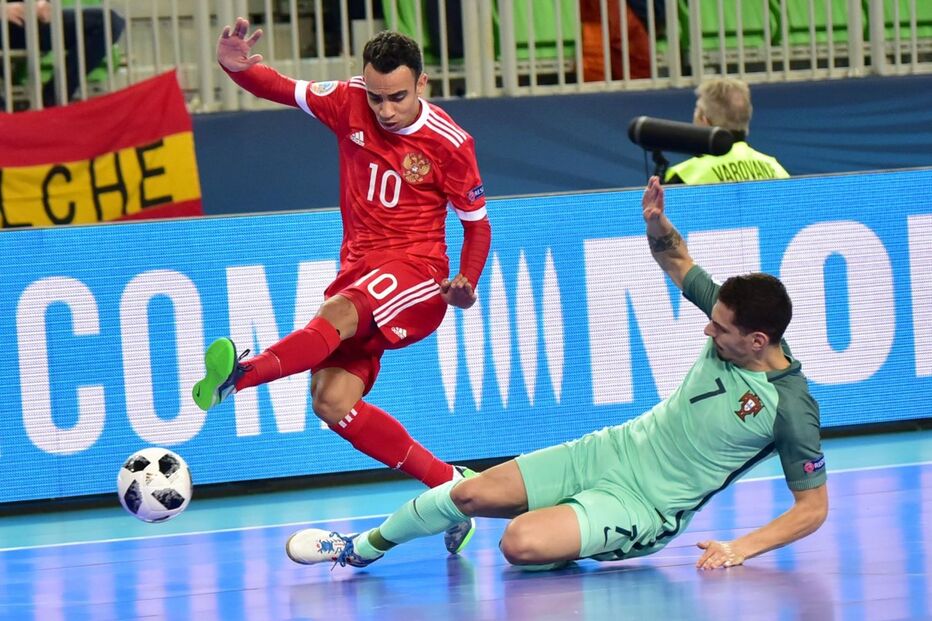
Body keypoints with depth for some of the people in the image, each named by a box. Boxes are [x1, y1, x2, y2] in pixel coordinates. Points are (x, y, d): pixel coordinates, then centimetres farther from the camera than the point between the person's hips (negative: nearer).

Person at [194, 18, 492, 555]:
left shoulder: (449, 143, -7)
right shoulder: (348, 102, 1)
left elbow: (477, 222, 3)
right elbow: (284, 89, 10)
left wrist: (466, 283, -14)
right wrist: (238, 68, -12)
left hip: (416, 276, -5)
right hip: (358, 269, 5)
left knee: (337, 313, -37)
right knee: (332, 402, -12)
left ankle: (240, 373, -62)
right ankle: (450, 484, -4)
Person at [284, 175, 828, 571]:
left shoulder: (792, 408, -23)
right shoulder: (733, 323, -5)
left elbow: (814, 506, -16)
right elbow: (677, 261, 12)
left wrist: (743, 548, -25)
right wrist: (658, 223, -11)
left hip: (646, 507, -7)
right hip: (613, 452, 7)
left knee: (521, 544, -30)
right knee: (470, 494, 2)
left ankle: (568, 538, 7)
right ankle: (362, 549, 26)